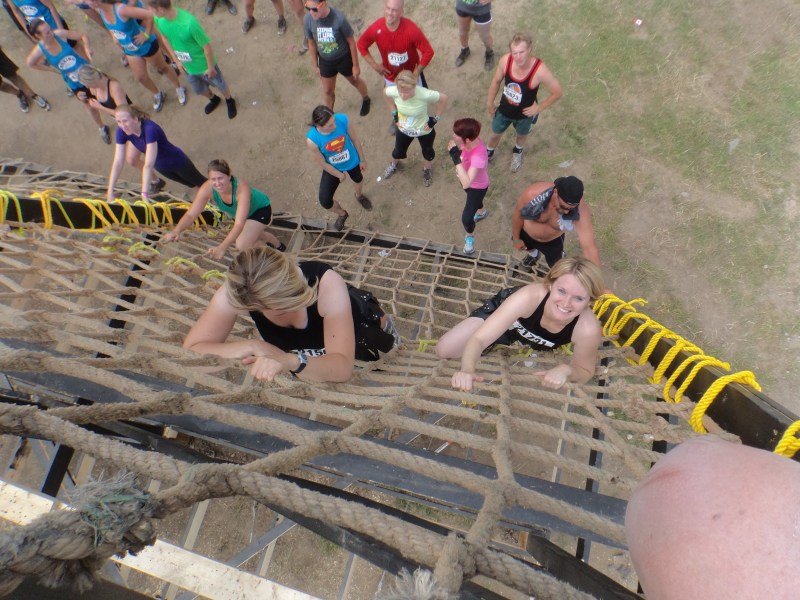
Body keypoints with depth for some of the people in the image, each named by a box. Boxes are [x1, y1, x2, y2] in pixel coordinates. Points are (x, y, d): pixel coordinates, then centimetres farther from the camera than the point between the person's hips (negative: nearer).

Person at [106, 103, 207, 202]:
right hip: (161, 166, 5)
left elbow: (148, 165, -44)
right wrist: (110, 192, -25)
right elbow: (118, 163, -20)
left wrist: (144, 195, -46)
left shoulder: (149, 129, -40)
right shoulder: (122, 131, -20)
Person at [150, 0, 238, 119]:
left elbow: (207, 46, -26)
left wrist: (210, 67, -15)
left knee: (220, 85, 21)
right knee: (199, 90, 27)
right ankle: (213, 99, 59)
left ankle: (230, 101, 52)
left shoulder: (189, 23, -37)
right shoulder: (158, 19, -18)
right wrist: (176, 60, 3)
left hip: (204, 64, -6)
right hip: (187, 67, 6)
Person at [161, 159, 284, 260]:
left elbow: (239, 223, -49)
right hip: (237, 213, 6)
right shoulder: (207, 189, -31)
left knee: (242, 245, -24)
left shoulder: (241, 188, -43)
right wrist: (176, 231, -49)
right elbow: (191, 214, -29)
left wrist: (222, 247, -58)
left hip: (260, 209, -6)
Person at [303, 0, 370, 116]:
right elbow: (312, 43, -4)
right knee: (327, 91, 19)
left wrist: (356, 65, -11)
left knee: (355, 81, 26)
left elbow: (351, 42, -18)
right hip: (325, 61, 3)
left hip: (344, 58, -3)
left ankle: (366, 100, 58)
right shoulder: (308, 20, -21)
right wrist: (315, 66, 6)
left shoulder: (339, 18, -32)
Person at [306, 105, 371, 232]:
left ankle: (359, 196, 73)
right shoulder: (312, 140, -37)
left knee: (358, 180, 32)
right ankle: (342, 214, 39)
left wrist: (362, 160, -1)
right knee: (324, 201, 1)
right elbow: (322, 163, -20)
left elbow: (355, 139, -14)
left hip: (352, 161, 2)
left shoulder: (342, 120, -34)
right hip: (332, 168, -1)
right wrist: (340, 175, -6)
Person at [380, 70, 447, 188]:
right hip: (403, 130, 2)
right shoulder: (394, 91, -31)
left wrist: (435, 119, -16)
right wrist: (395, 112, -3)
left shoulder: (425, 95, -39)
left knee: (428, 152, 25)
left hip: (424, 131, -2)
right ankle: (393, 165, 62)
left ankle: (427, 170, 59)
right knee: (398, 152, 26)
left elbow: (443, 98, -20)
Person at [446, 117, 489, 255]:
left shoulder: (478, 157, -47)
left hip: (477, 187, -7)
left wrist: (456, 159, -56)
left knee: (466, 219, 0)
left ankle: (470, 237, 35)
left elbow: (466, 184, -53)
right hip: (467, 180, 7)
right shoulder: (471, 140, -26)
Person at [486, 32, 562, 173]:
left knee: (522, 134, 30)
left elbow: (557, 92, -22)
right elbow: (496, 81, -7)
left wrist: (539, 107, -16)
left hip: (524, 114, -2)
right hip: (504, 109, 2)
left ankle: (518, 151, 65)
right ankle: (489, 152, 60)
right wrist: (490, 103, 3)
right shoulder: (505, 60, -28)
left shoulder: (540, 71, -37)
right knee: (496, 133, 27)